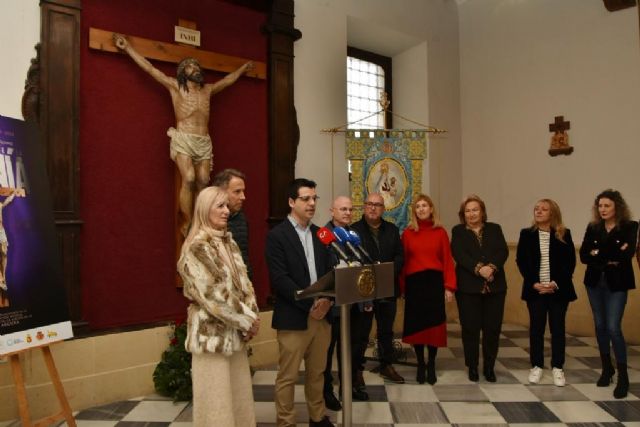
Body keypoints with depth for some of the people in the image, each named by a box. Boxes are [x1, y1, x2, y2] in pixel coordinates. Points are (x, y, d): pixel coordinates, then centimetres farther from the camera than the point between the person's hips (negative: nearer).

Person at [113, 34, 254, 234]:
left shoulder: (208, 89, 21)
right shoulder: (175, 86, 10)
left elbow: (228, 79, 36)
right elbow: (149, 68, 7)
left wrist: (243, 68, 48)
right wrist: (127, 48, 5)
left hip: (204, 141, 4)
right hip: (183, 139, -4)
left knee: (203, 182, -5)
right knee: (188, 179, -19)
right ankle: (187, 223, -13)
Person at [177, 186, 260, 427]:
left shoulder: (229, 242, 10)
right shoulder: (197, 247, -14)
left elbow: (244, 282, 11)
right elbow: (213, 294, -18)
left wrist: (251, 316, -2)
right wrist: (246, 320, -12)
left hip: (235, 332, 7)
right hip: (212, 332, -7)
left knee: (239, 396, 13)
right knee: (217, 401, 4)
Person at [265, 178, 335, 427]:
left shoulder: (320, 234, 11)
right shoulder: (277, 235, -8)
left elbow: (329, 272, 10)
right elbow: (280, 279, -15)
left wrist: (327, 300, -8)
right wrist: (310, 304, -16)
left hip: (321, 315, 6)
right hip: (293, 318, -5)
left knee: (317, 373, 17)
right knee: (288, 377, 5)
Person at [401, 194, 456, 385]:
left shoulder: (440, 232, 1)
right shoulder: (407, 233, 2)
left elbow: (447, 260, 0)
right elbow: (403, 261, 2)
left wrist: (449, 286, -6)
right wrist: (402, 287, -2)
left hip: (435, 282, 0)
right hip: (414, 283, 0)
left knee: (434, 324, 6)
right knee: (416, 324, 6)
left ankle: (431, 366, 20)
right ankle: (420, 365, 21)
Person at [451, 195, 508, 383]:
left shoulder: (494, 229, 11)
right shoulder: (458, 231, 5)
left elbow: (503, 251, -1)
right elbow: (459, 254, -9)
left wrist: (492, 267, -19)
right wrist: (478, 268, -22)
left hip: (495, 286, 2)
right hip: (468, 286, -2)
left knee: (493, 328, 5)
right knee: (470, 328, 3)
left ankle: (489, 367, 20)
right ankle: (472, 367, 17)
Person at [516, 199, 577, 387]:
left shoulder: (564, 234, -1)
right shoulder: (526, 234, 1)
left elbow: (570, 262, -3)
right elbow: (521, 261, -1)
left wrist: (556, 283, -13)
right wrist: (534, 283, -11)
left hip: (559, 290, 0)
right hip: (535, 289, 1)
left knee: (557, 328, 5)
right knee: (536, 328, 6)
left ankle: (557, 368, 16)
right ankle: (536, 366, 17)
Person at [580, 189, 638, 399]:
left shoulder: (629, 227, -5)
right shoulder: (593, 227, 4)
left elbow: (626, 255, -18)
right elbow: (583, 255, -4)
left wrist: (598, 253, -12)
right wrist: (609, 259, -16)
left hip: (617, 284, -4)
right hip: (595, 282, 4)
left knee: (613, 328, -10)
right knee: (600, 326, 11)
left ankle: (623, 376, 3)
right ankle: (606, 368, 28)